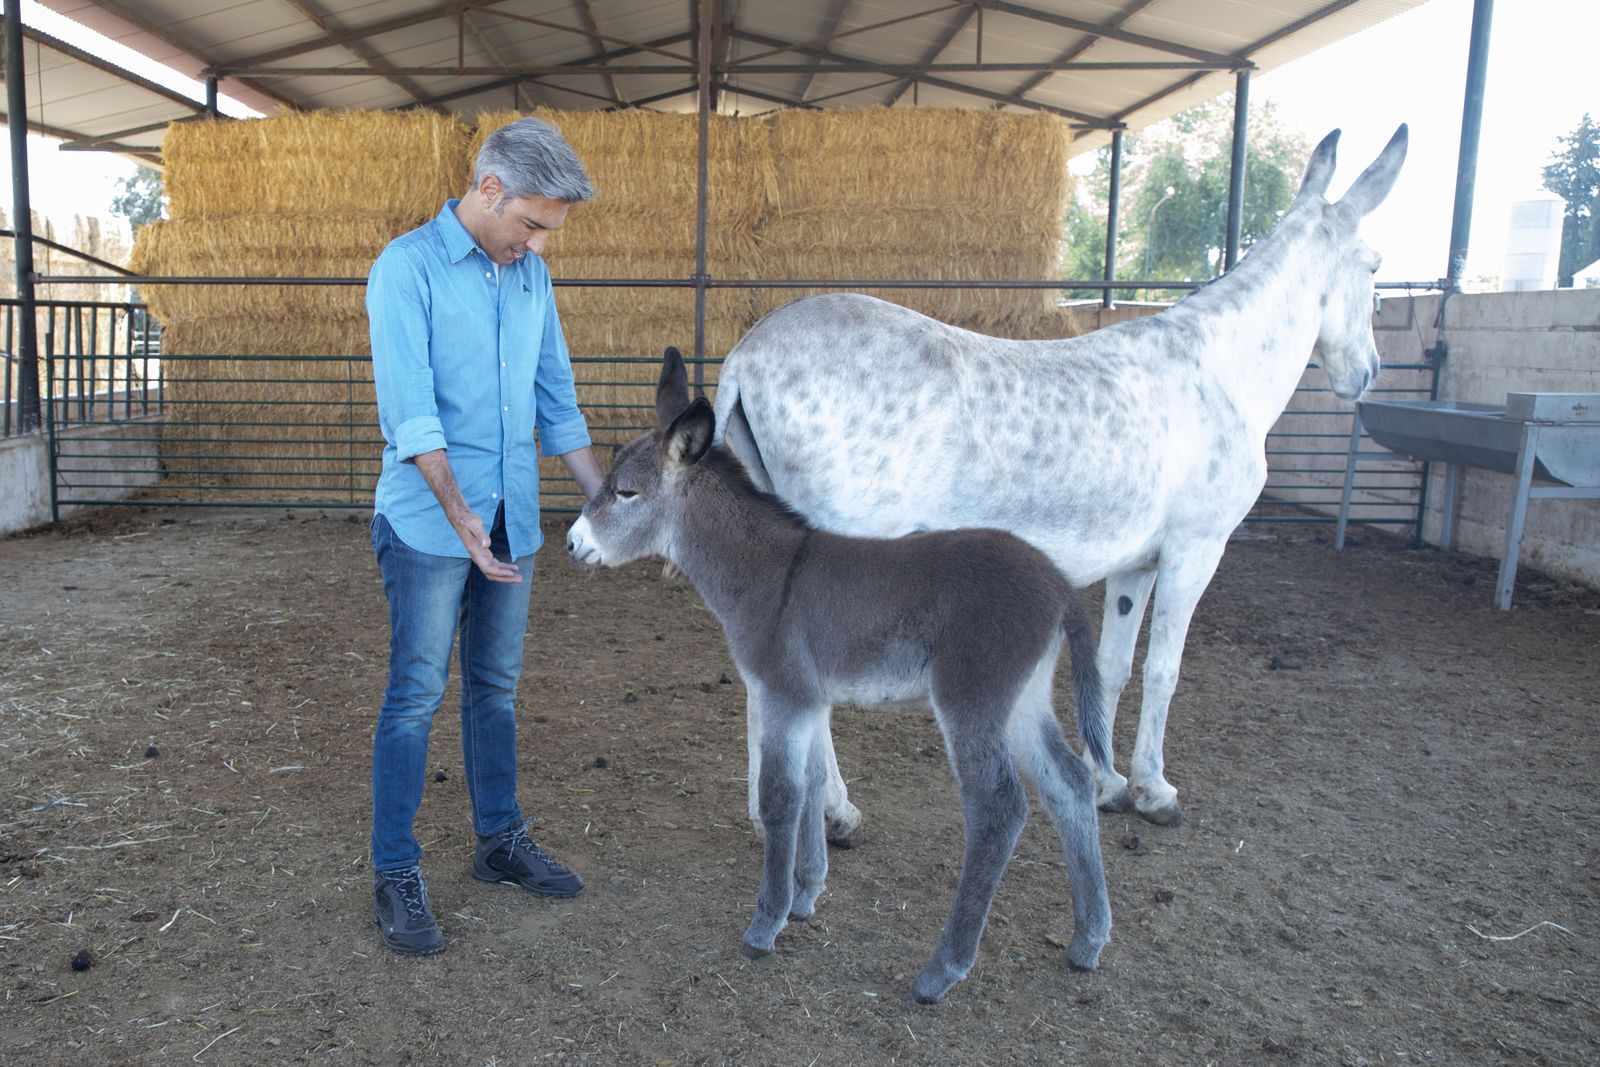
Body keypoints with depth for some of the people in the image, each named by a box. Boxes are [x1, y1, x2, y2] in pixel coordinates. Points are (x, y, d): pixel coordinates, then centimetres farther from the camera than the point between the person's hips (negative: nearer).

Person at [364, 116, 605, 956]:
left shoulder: (531, 277, 10)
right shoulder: (408, 267, -8)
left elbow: (557, 400, 14)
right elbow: (409, 408, -17)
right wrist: (459, 516, -26)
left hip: (513, 523, 6)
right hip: (427, 522, -6)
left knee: (495, 688, 14)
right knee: (416, 695, -1)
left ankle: (500, 841, 27)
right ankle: (396, 876, 10)